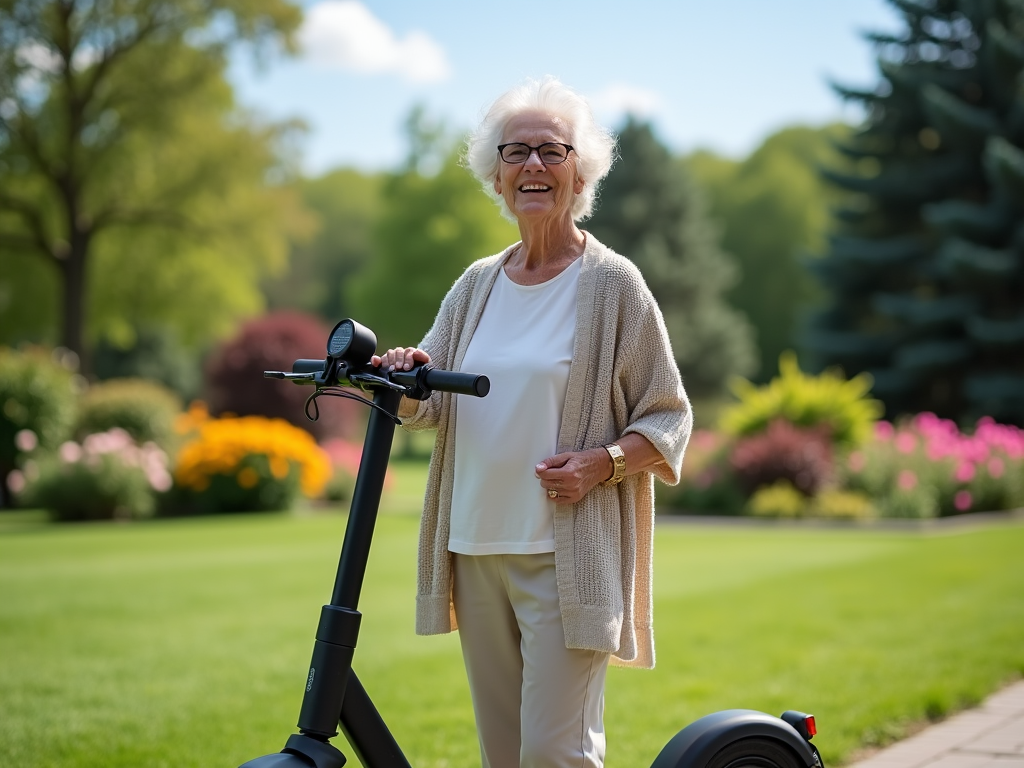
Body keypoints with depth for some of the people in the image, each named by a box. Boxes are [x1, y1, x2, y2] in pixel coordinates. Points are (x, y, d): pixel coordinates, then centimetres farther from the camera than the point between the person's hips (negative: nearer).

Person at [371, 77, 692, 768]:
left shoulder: (613, 283, -2)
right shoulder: (476, 285, 13)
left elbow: (669, 419, -1)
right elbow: (431, 405, 10)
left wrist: (601, 462, -18)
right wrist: (406, 377, -12)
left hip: (568, 554, -5)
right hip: (475, 548, 5)